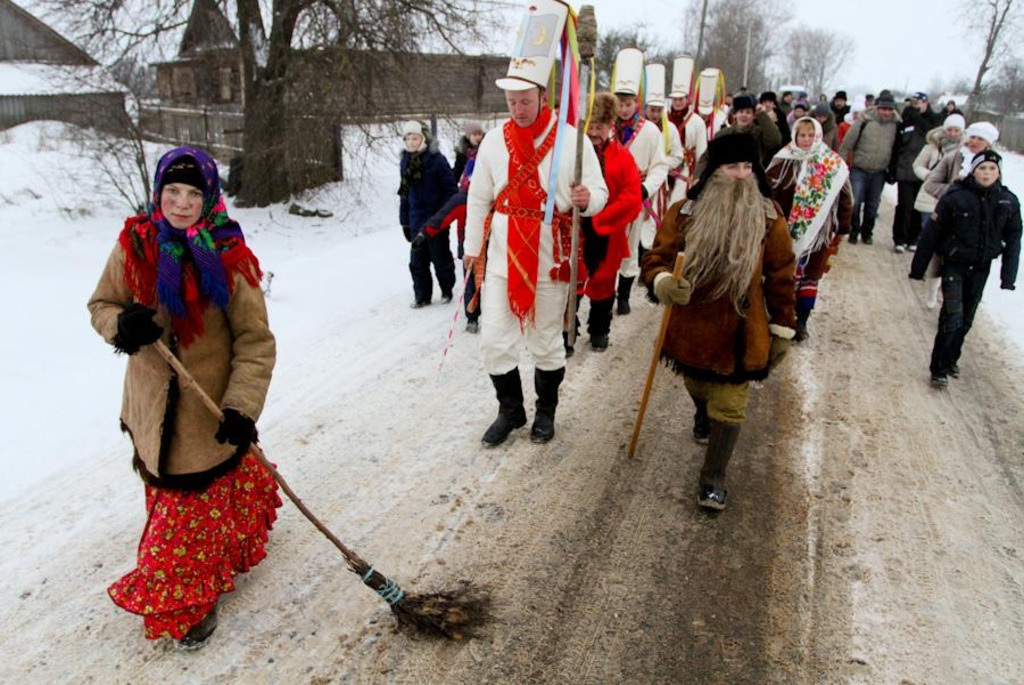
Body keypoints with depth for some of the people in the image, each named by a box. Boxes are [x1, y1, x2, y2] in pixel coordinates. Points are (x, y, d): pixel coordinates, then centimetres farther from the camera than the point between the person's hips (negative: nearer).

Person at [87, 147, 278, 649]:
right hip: (153, 403, 4)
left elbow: (255, 342, -14)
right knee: (168, 490, 19)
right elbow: (101, 304, 7)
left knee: (197, 502, 6)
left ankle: (192, 599, 28)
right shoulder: (133, 245, -6)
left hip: (212, 406, -4)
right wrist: (121, 324, -17)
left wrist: (242, 406, -24)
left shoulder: (229, 258, -16)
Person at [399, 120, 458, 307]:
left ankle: (447, 290, 25)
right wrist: (405, 220, 14)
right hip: (416, 220, 5)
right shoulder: (405, 162, 8)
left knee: (441, 257, 7)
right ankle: (422, 295, 20)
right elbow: (405, 193, 14)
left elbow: (450, 188, -9)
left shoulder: (436, 159, -11)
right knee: (417, 260, 8)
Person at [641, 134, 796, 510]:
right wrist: (662, 283, -31)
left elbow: (780, 277, 0)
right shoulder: (685, 213, -10)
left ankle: (713, 479, 16)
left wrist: (782, 329, 3)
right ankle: (703, 415, 61)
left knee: (729, 405, 0)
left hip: (741, 333, -1)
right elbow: (656, 259, -7)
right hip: (691, 326, 2)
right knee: (697, 388, 25)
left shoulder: (769, 218, -8)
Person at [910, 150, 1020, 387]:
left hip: (981, 268, 4)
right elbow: (931, 233, -9)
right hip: (954, 264, -4)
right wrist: (918, 267, -5)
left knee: (966, 319, 12)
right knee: (952, 316, -12)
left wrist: (1008, 276, 3)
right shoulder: (955, 197, -14)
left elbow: (1013, 240, 6)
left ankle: (951, 360, 29)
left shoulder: (1008, 202, -2)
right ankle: (939, 369, -3)